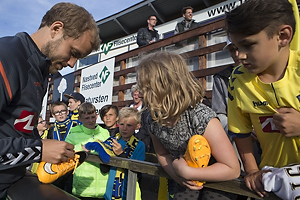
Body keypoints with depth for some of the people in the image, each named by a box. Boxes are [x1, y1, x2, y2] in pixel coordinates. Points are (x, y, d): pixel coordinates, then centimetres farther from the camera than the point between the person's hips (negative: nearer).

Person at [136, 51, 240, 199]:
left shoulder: (202, 119, -32)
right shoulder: (153, 122, -15)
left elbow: (233, 169, -25)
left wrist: (186, 172, -27)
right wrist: (177, 174, -17)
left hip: (216, 181, -4)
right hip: (186, 181, 5)